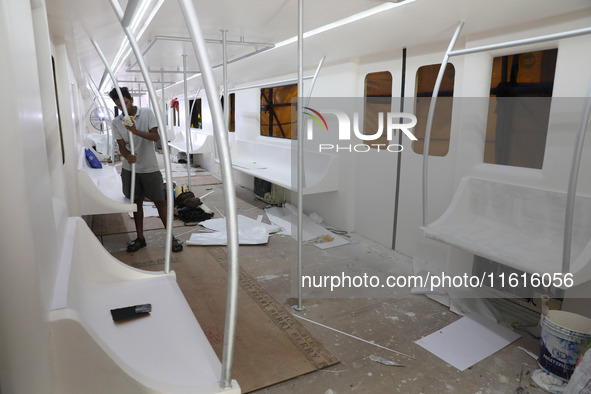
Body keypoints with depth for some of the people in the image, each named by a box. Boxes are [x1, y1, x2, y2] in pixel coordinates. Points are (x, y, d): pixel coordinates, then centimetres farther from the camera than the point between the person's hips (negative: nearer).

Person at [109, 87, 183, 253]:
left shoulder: (146, 113, -4)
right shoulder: (116, 122, 1)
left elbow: (156, 137, -11)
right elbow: (121, 146, -4)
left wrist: (136, 131, -26)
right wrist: (128, 156, -27)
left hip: (150, 168, -2)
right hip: (130, 169, 3)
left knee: (160, 202, 2)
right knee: (137, 202, 11)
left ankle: (171, 237, 12)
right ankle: (140, 238, 23)